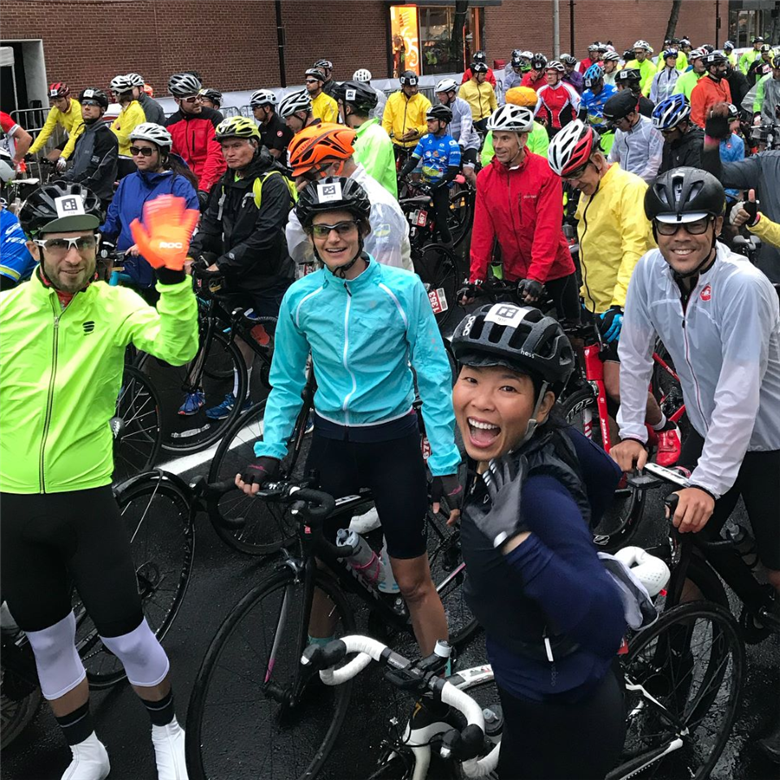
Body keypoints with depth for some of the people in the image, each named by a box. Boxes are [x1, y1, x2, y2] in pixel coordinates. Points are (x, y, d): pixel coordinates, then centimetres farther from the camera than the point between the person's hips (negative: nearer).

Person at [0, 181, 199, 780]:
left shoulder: (116, 306, -7)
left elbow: (178, 350, -25)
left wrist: (172, 273, -36)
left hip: (87, 503, -2)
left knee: (125, 635, 5)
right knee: (48, 642, 17)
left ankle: (167, 731, 34)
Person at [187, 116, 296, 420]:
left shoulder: (273, 183, -16)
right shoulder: (227, 183, 8)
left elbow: (265, 236, -24)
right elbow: (211, 224, 5)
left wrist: (223, 264, -25)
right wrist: (193, 254, -13)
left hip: (269, 278, -7)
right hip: (237, 277, 7)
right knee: (241, 333, 14)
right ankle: (240, 395, 26)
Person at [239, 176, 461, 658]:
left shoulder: (403, 288, -11)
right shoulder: (300, 298, -3)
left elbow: (434, 378, -9)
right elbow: (286, 384, 6)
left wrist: (446, 465, -13)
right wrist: (269, 453, -6)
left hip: (394, 440, -2)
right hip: (331, 442, 3)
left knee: (413, 580, 3)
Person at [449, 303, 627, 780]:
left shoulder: (540, 494, -36)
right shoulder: (550, 438, -13)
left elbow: (607, 625, -44)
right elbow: (607, 476, 7)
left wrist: (516, 537, -53)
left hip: (565, 722, -7)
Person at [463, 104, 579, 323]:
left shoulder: (545, 171, -14)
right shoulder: (485, 177, -2)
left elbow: (548, 228, -20)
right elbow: (482, 230, -2)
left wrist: (536, 276, -27)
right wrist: (476, 277, -6)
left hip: (553, 270, -3)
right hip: (514, 273, 3)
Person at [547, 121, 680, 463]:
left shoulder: (629, 187, -13)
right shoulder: (587, 194, 14)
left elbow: (635, 248, -22)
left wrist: (620, 305, -30)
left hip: (626, 306, -8)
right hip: (598, 305, 8)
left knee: (619, 388, -11)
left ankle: (665, 429, 13)